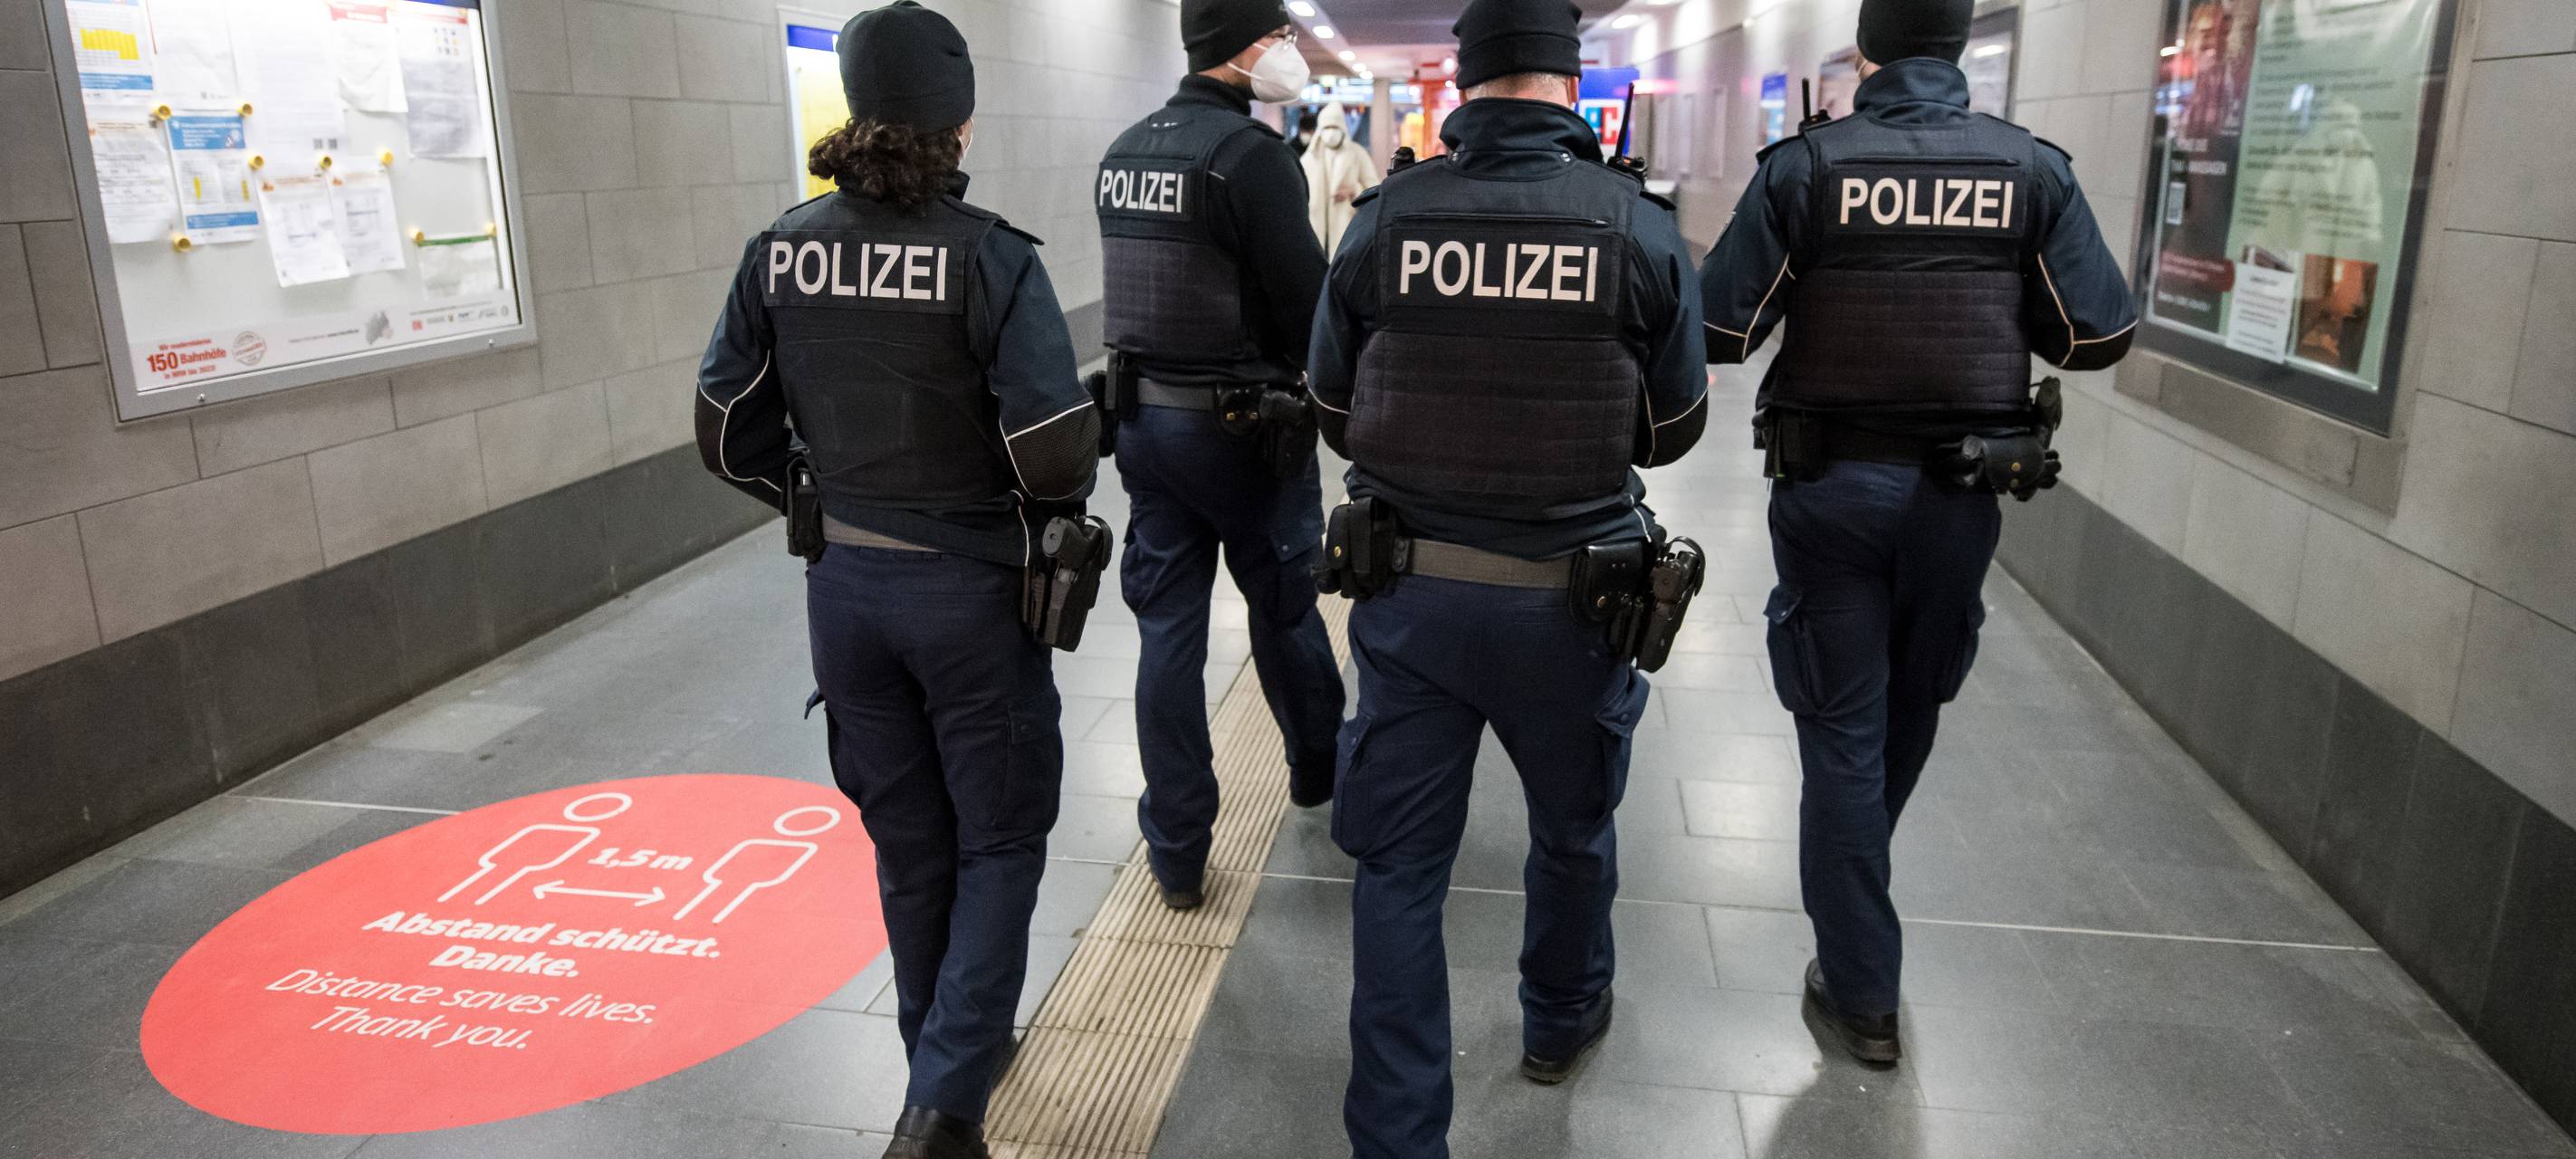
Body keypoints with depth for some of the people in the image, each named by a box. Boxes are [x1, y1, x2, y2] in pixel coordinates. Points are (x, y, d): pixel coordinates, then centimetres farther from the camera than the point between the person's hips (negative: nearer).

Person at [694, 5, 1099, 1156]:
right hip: (970, 588, -4)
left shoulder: (782, 248, -3)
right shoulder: (988, 254, -16)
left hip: (844, 586, 5)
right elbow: (1054, 456, -20)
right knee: (999, 841, 14)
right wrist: (1044, 511, 2)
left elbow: (729, 433, 2)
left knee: (908, 841, 21)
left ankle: (948, 1064, 39)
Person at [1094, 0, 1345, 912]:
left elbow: (1149, 280, 10)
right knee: (1283, 605, 15)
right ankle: (1319, 769, 39)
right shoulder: (1252, 152, -16)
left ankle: (1176, 851, 15)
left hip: (1142, 417, 6)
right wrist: (1295, 371, 3)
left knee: (1167, 627, 8)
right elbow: (1306, 297, -17)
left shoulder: (1123, 151, 7)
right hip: (1243, 425, -6)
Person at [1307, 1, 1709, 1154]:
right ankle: (1560, 1021, 49)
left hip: (1410, 591, 0)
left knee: (1400, 864, 11)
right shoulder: (1641, 229, -10)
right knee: (1573, 828, 25)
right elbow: (1673, 429, 2)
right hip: (1569, 598, 0)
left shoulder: (1382, 218, -6)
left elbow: (1334, 414, 4)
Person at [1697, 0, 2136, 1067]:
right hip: (1962, 492, 2)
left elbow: (1719, 331, -11)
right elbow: (2100, 336, -3)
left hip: (1830, 487, -2)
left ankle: (1861, 993, 12)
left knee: (1843, 728, 7)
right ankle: (1854, 878, 48)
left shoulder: (1805, 166, -9)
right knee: (1912, 710, 23)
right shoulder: (2034, 169, -3)